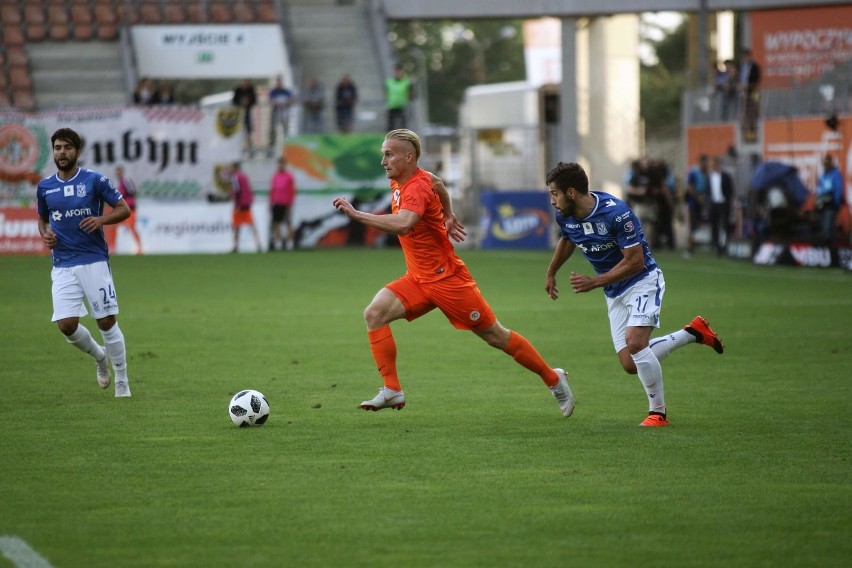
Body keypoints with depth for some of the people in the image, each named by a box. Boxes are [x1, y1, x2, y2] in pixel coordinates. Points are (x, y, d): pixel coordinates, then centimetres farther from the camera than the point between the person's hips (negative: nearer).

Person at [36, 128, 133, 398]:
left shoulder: (94, 180, -3)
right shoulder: (45, 187, 9)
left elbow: (124, 209, 0)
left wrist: (101, 219, -18)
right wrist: (45, 234, 1)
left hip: (95, 261, -3)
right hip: (63, 266, 3)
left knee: (107, 322, -3)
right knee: (66, 324, -9)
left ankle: (122, 382, 12)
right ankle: (99, 356, 22)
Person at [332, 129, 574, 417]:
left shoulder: (417, 188, -24)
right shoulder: (399, 182, 4)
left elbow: (402, 224, -44)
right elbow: (438, 184, 25)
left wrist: (356, 214, -41)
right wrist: (448, 215, 24)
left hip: (447, 278, -9)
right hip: (418, 279, 9)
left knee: (496, 336, 2)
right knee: (374, 313, -12)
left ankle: (553, 379, 19)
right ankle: (392, 390, -11)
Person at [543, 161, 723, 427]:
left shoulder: (616, 213, -27)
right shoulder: (564, 216, -5)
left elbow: (635, 261, -23)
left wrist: (594, 282, -23)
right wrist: (551, 273, 31)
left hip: (643, 280, -7)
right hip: (614, 293, 7)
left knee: (634, 341, -27)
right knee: (631, 364, -1)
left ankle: (658, 412, -10)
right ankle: (693, 332, 19)